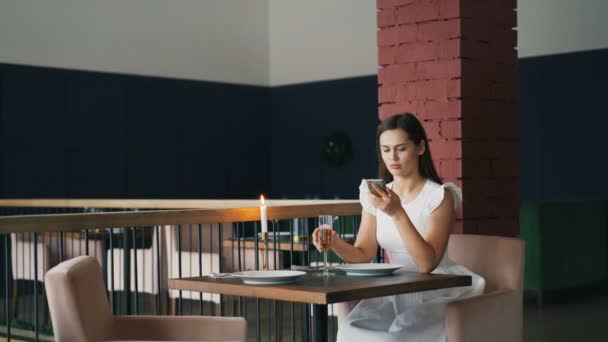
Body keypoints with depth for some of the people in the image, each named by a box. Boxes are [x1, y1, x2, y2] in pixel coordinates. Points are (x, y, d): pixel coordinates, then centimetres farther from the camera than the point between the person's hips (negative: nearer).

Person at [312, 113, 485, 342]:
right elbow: (364, 254, 4)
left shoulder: (439, 196, -12)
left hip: (435, 294, -4)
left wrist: (398, 213, -32)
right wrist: (334, 242, -17)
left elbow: (428, 263, -22)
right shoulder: (376, 195, 4)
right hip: (395, 292, 4)